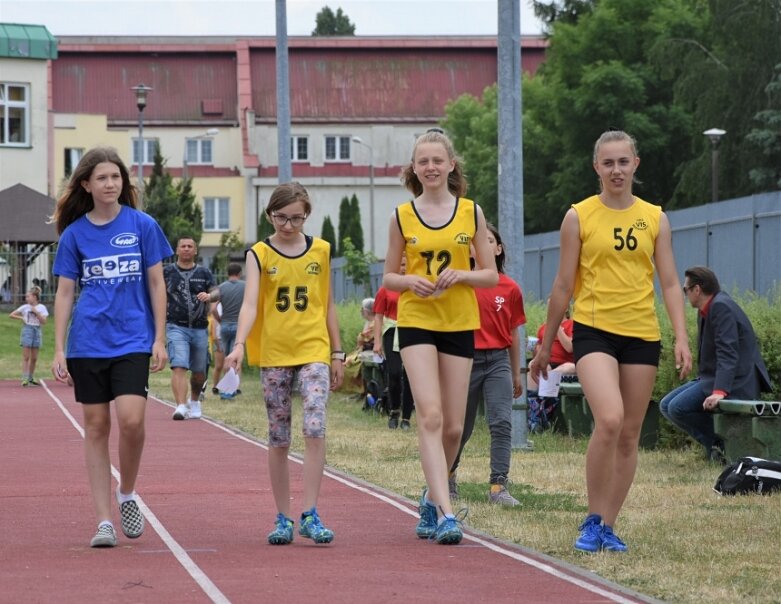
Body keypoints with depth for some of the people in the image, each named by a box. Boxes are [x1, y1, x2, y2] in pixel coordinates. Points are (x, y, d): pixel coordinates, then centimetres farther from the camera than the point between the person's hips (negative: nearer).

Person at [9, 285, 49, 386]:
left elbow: (44, 321, -5)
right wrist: (21, 318, -6)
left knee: (34, 358, 6)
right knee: (26, 357, -6)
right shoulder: (25, 307, 3)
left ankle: (31, 378, 16)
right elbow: (11, 315, 7)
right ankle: (25, 379, -8)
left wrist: (36, 312, -12)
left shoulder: (41, 308, 4)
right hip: (27, 330, -2)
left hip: (37, 331, 2)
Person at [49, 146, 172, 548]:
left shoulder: (142, 226, 2)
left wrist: (160, 339, 0)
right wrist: (58, 350, 1)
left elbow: (156, 284, 5)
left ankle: (127, 494, 9)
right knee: (96, 427, 3)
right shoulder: (74, 234, 4)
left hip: (133, 340, -1)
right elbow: (64, 294, 6)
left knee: (131, 420, -17)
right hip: (87, 344, 1)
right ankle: (104, 521, 7)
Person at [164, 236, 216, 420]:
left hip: (200, 328, 3)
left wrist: (208, 296, -21)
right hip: (177, 327, -2)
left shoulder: (204, 273, 10)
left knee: (199, 371, 10)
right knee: (179, 367, -19)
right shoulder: (167, 272, 7)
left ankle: (194, 401, 35)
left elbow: (215, 293, 1)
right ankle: (181, 406, -27)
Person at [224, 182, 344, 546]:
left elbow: (327, 305, 14)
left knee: (315, 428, -16)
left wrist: (337, 353, 13)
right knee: (278, 439, 5)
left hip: (314, 351, 0)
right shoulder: (259, 254, 1)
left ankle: (310, 515, -14)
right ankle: (283, 519, 13)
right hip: (273, 354, 0)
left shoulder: (320, 250, 7)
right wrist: (239, 344, -27)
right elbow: (250, 303, -12)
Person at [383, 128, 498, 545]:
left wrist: (459, 275, -13)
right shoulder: (402, 217, 2)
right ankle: (445, 513, -21)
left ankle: (431, 496, 30)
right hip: (416, 323, -2)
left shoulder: (471, 213, 3)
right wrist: (410, 281, -13)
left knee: (454, 427, 6)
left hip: (460, 324, 2)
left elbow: (491, 275, 6)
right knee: (430, 416, -16)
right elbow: (389, 277, 8)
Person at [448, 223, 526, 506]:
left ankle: (498, 486, -12)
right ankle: (448, 472, 35)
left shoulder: (510, 288, 4)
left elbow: (513, 333, 10)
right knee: (461, 426, 10)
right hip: (467, 358, -1)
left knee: (502, 423, -11)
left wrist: (516, 375, 13)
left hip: (498, 360, 1)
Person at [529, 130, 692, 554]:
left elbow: (669, 283, 8)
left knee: (629, 435, 5)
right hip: (594, 330, -4)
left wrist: (681, 336, -5)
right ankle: (592, 520, -11)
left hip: (642, 335, 4)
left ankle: (608, 527, 16)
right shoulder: (578, 217, 2)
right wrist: (546, 346, 6)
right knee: (609, 419, -23)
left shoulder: (655, 219, 9)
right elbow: (563, 285, 5)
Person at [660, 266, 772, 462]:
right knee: (666, 406, 6)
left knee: (678, 408, -23)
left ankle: (723, 445, -10)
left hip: (734, 383, -11)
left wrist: (719, 391, -37)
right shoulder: (706, 310, 14)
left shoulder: (721, 307, -17)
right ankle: (716, 445, 2)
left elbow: (728, 353, -27)